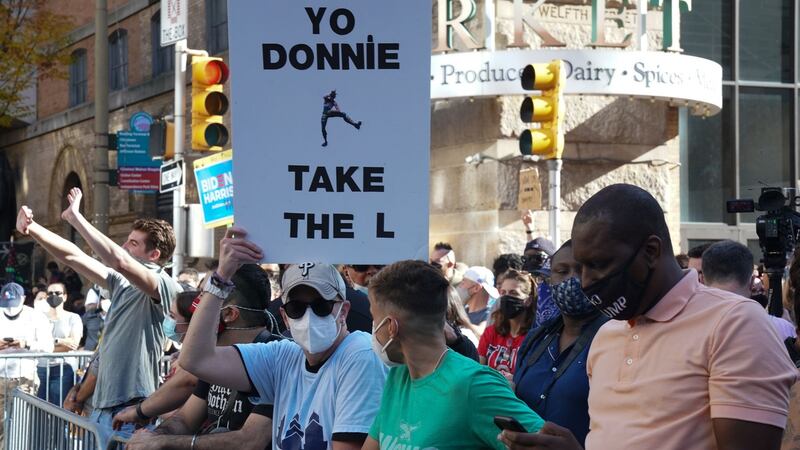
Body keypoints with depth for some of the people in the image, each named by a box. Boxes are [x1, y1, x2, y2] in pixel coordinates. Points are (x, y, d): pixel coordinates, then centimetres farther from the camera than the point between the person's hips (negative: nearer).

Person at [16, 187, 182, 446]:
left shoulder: (165, 287, -11)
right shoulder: (121, 283, 13)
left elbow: (118, 260, -26)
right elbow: (73, 256, 15)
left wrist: (76, 218, -18)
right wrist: (31, 228, 4)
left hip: (133, 410, -8)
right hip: (104, 407, 8)